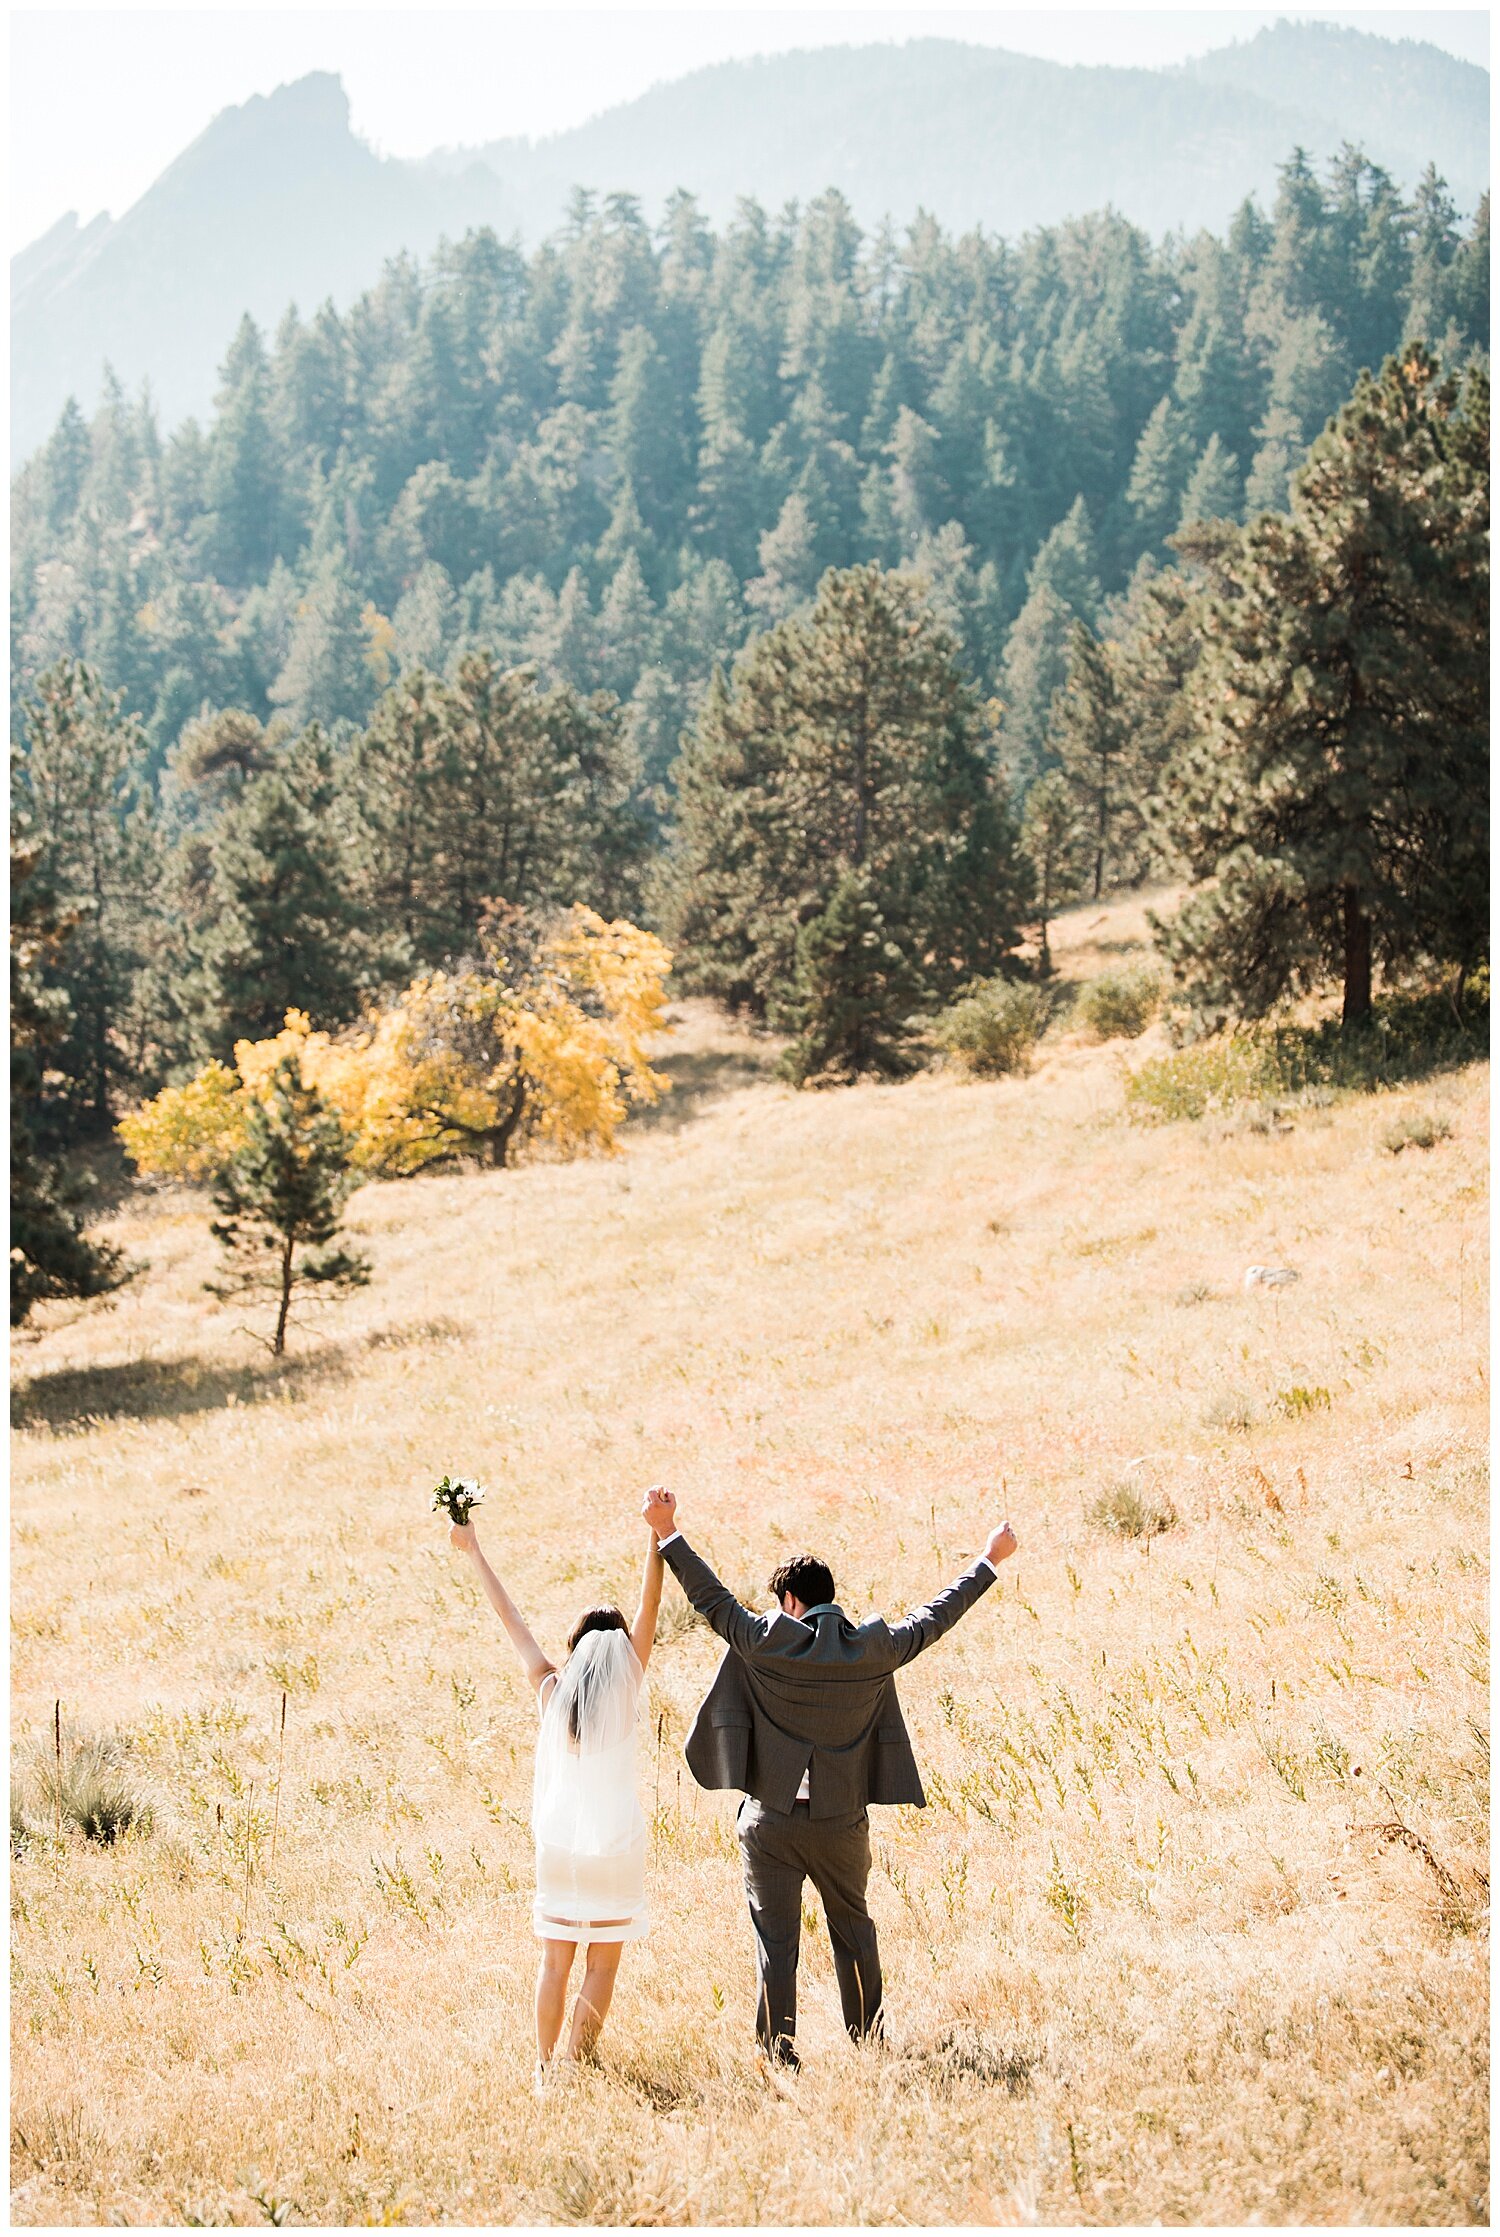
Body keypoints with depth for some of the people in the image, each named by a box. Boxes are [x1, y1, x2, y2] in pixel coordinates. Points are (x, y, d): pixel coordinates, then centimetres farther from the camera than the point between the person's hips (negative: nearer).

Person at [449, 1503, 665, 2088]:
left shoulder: (550, 1690, -1)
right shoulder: (625, 1690, -7)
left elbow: (508, 1615, 6)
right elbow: (650, 1607, -10)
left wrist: (473, 1551, 13)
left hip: (558, 1845, 3)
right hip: (615, 1847, -3)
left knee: (555, 1961, 9)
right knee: (603, 1962, 6)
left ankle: (546, 2067, 8)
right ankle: (579, 2063, 4)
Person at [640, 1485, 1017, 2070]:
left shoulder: (766, 1643, -11)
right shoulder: (873, 1649, -4)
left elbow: (712, 1599, -5)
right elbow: (936, 1617, 6)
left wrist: (668, 1534, 2)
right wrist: (991, 1560, 17)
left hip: (771, 1820, -2)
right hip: (842, 1820, 2)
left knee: (775, 1940, 4)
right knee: (854, 1929, 19)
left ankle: (779, 2054, 5)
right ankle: (869, 2043, 27)